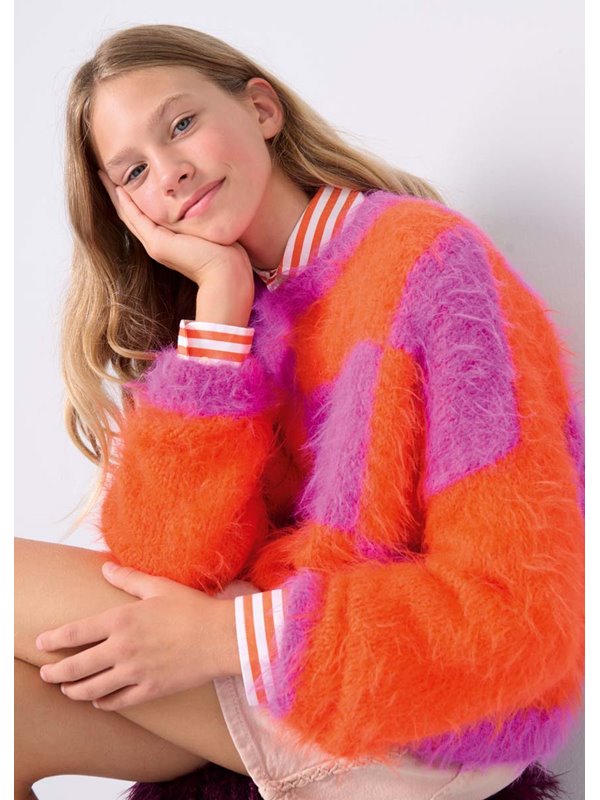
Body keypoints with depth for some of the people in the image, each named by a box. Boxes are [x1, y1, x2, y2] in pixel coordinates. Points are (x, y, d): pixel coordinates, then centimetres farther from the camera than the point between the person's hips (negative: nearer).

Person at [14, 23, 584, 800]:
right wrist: (222, 297, -12)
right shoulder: (227, 306, 7)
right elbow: (168, 563, -8)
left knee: (11, 570, -10)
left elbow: (525, 614, -18)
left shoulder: (426, 260, -12)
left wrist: (226, 637, -18)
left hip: (429, 726, -6)